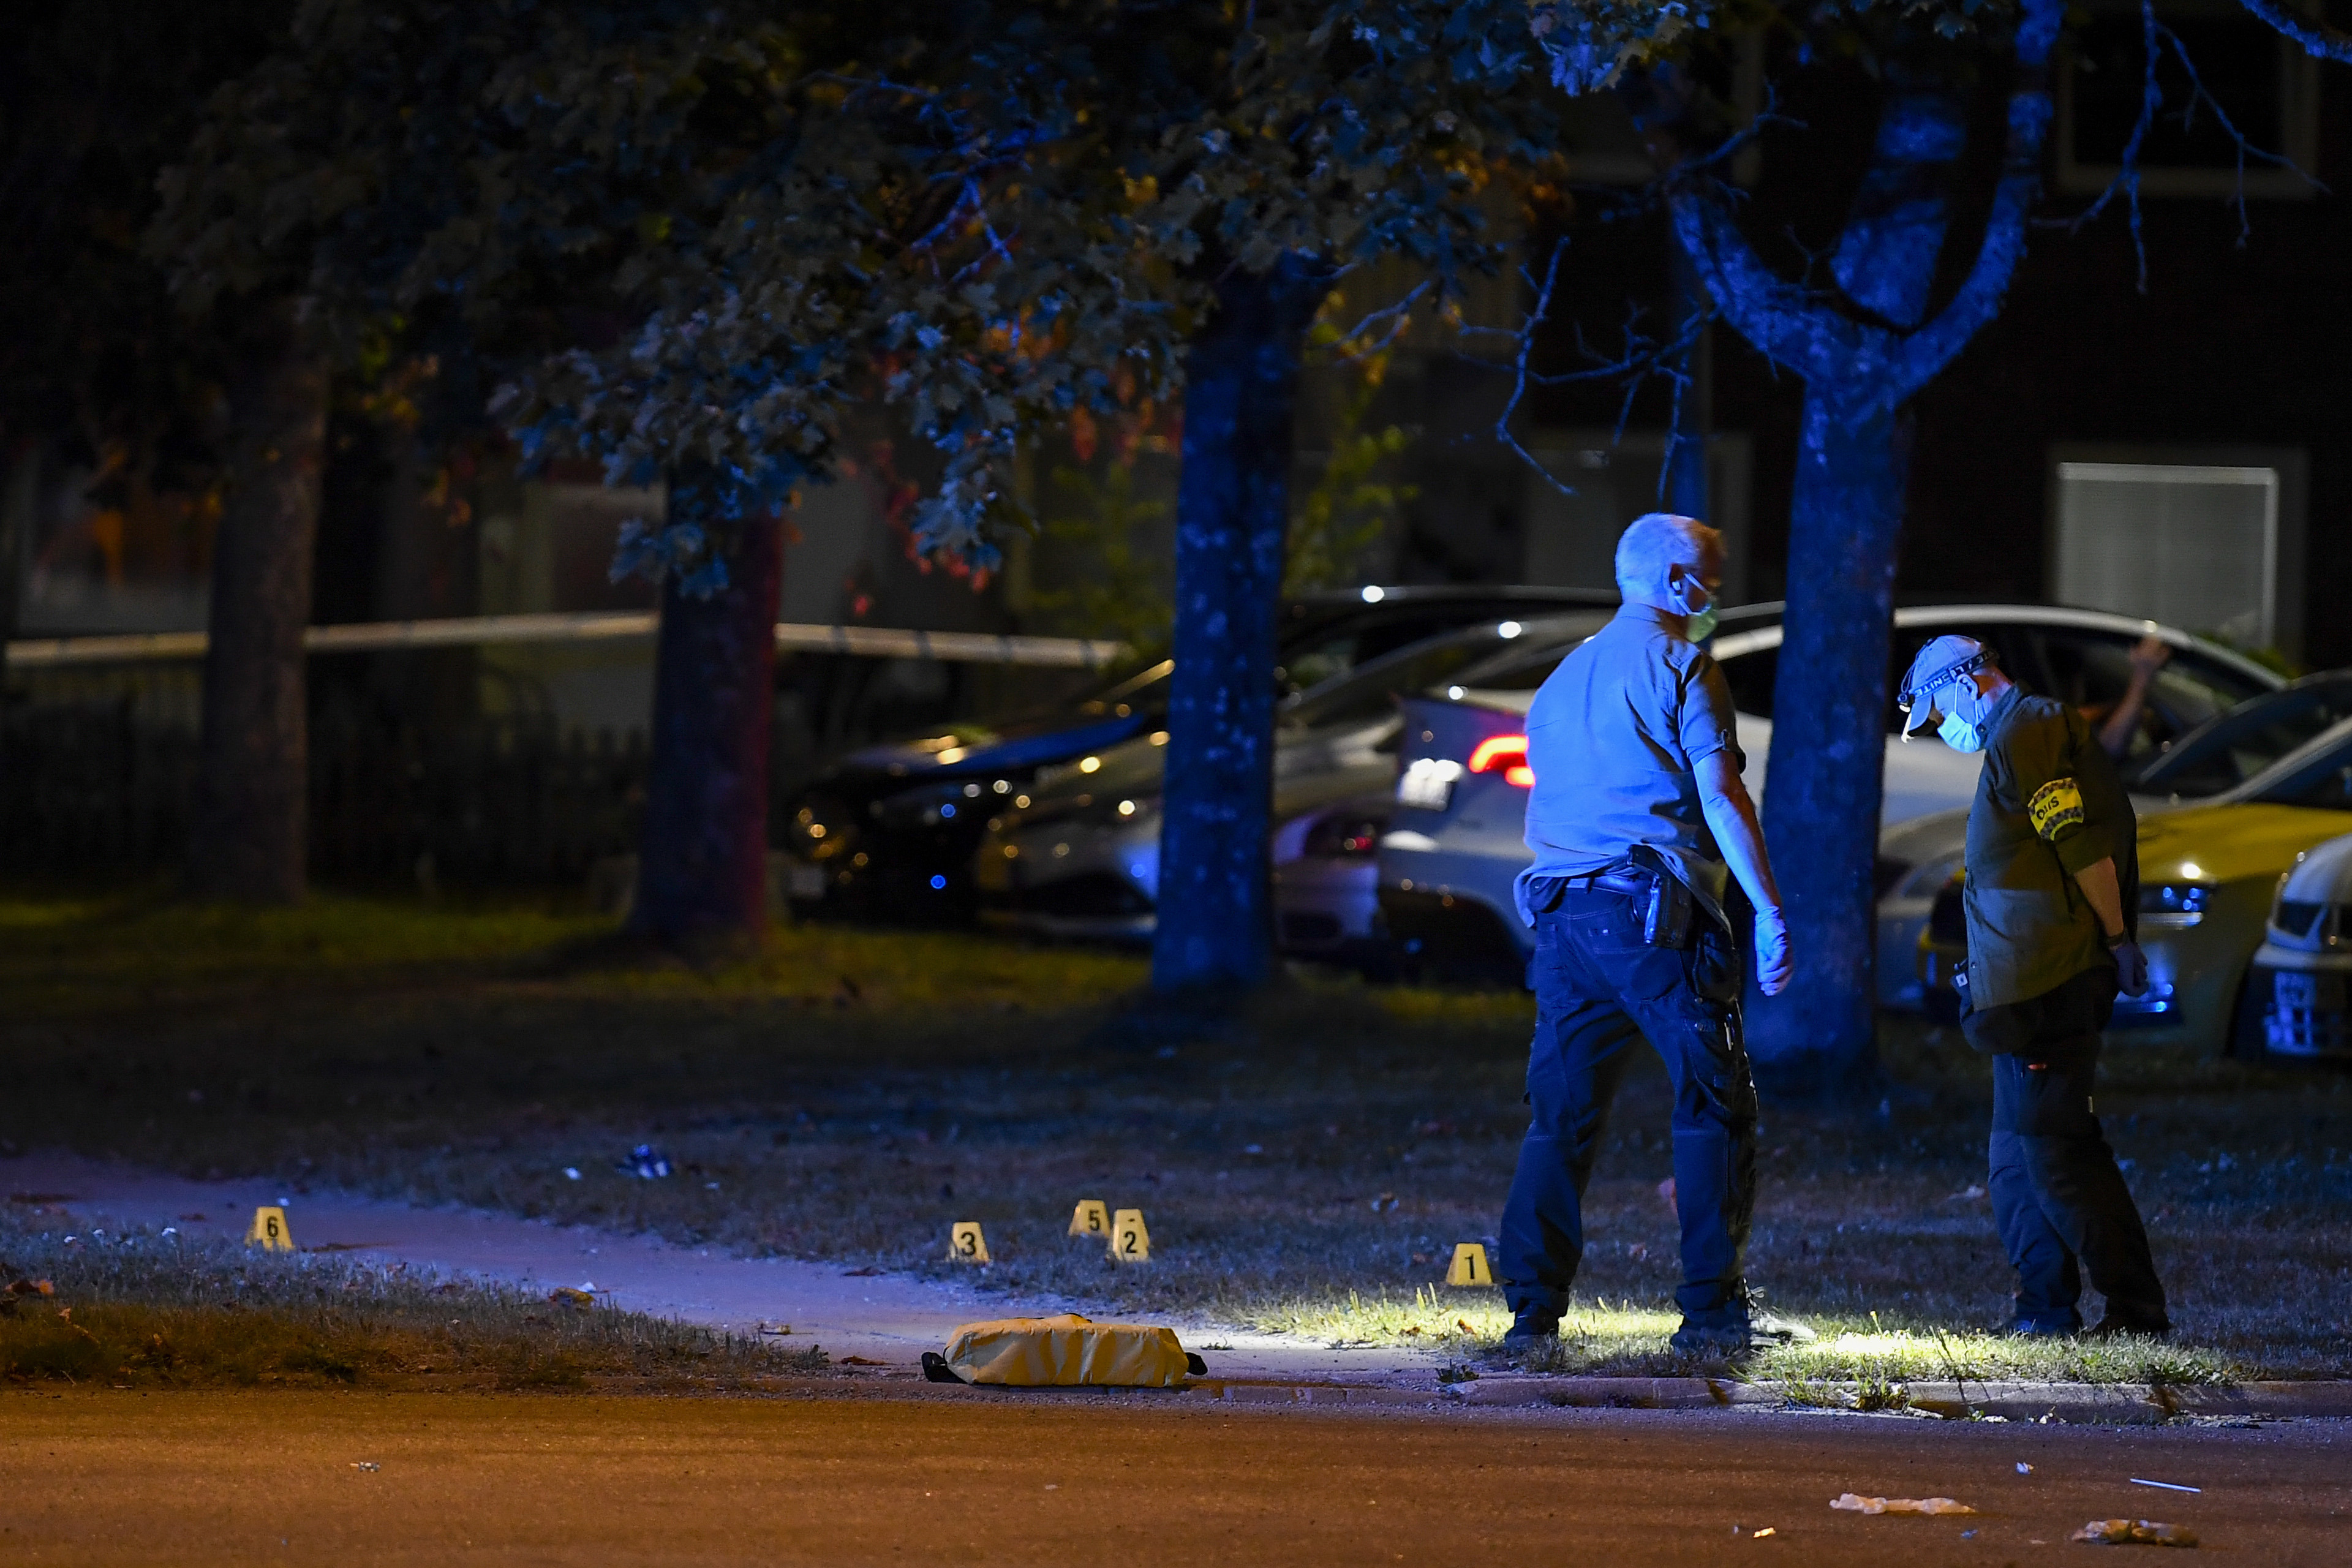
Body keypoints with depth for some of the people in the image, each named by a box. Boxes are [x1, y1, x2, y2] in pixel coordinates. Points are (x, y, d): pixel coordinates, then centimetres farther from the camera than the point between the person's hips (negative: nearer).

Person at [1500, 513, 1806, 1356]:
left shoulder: (1564, 677, 21)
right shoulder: (1679, 665, -3)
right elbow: (1719, 794, -12)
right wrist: (1770, 909, -12)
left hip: (1563, 913, 7)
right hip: (1659, 916, -7)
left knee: (1561, 1115, 6)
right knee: (1714, 1106, -1)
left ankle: (1532, 1307, -1)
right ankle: (1713, 1309, -4)